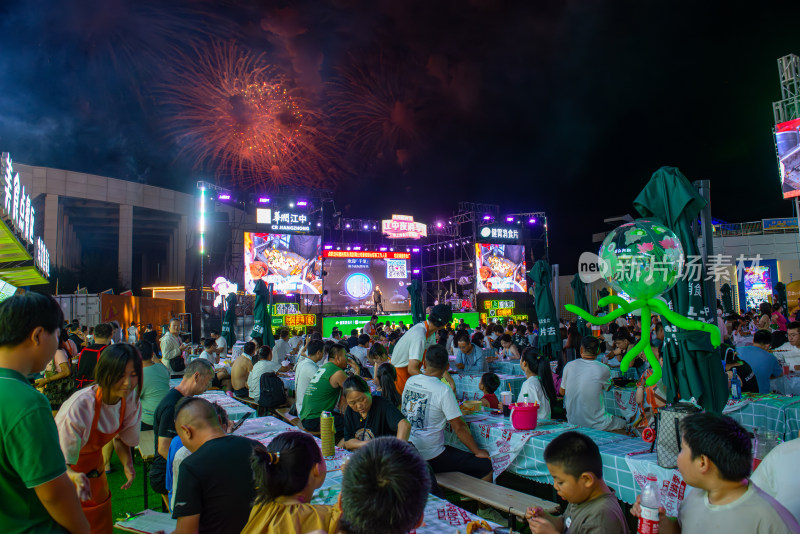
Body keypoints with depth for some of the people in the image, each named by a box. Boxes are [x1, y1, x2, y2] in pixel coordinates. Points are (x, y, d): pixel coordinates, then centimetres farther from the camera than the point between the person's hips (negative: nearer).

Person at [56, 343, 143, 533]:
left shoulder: (130, 399, -18)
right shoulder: (79, 407, -35)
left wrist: (127, 464, -16)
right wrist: (76, 477, -46)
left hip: (94, 464, 5)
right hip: (65, 474, -5)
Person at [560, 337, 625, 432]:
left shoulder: (569, 366, -6)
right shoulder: (603, 369, -15)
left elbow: (562, 392, 7)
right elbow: (608, 387, 7)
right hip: (594, 424, -4)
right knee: (623, 423, 23)